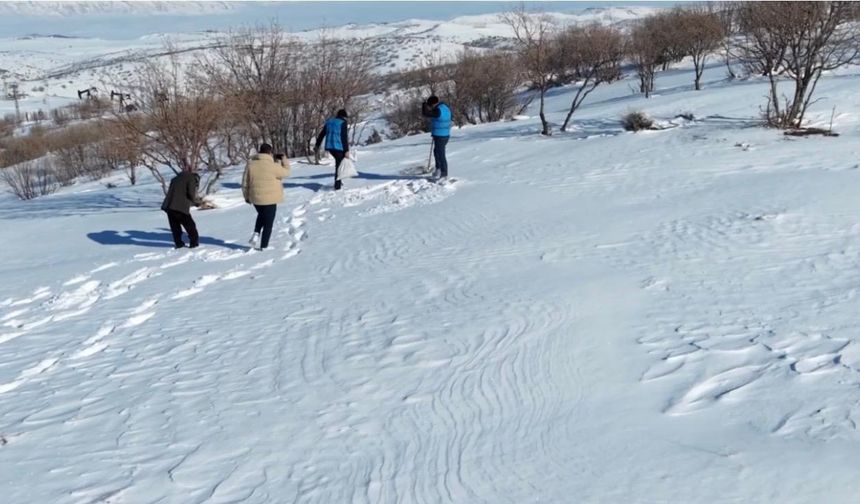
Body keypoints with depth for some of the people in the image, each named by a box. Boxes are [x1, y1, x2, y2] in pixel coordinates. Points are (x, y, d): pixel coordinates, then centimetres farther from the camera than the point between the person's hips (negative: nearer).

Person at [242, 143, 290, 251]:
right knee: (268, 223, 8)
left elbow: (245, 183, 5)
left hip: (255, 198, 5)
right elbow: (286, 172, 0)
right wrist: (284, 159, 14)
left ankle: (256, 234, 14)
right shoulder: (273, 166, -17)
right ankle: (263, 246, 10)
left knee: (261, 215, 32)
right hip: (270, 199, -5)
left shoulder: (250, 164, -1)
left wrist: (246, 196, 17)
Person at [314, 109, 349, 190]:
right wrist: (347, 150, -13)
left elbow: (321, 134, 17)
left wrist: (317, 146, 24)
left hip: (329, 146, 7)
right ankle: (337, 186, 0)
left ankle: (338, 181, 19)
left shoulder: (329, 122, 14)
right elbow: (345, 137, -12)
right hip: (339, 147, -7)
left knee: (339, 162, 24)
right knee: (339, 165, 1)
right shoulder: (343, 123, -5)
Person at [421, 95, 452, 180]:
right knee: (437, 152, 23)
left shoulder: (438, 110, -23)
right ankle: (438, 170, 34)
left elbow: (425, 113, -18)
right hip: (445, 134, 10)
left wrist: (424, 105, -1)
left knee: (441, 154, 0)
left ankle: (444, 174, 7)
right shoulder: (445, 107, 7)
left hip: (440, 136, -10)